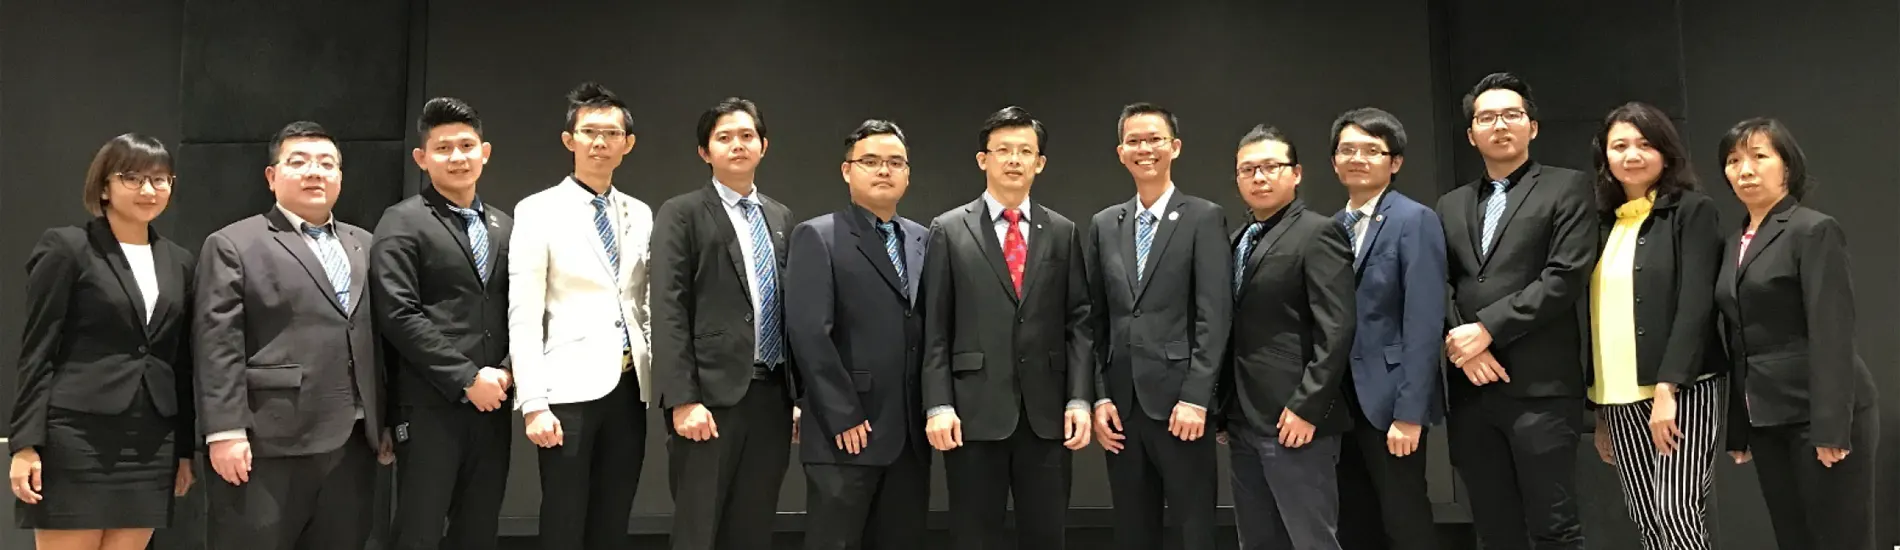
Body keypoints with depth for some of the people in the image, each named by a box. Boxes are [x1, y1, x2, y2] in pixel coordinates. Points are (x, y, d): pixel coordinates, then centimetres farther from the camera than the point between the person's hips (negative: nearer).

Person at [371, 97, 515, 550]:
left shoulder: (504, 226, 16)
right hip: (430, 407, -5)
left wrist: (506, 371, -3)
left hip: (492, 404, 5)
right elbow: (398, 315, -11)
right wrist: (466, 379, -14)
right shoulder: (403, 223, -2)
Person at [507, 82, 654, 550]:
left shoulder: (640, 215, 12)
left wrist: (658, 381, 8)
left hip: (629, 388, 4)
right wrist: (534, 402, -14)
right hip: (571, 389, -4)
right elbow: (523, 316, -7)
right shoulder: (538, 211, -1)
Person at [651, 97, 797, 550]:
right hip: (712, 396, -5)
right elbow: (669, 313, -8)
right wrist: (683, 400, -16)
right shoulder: (682, 214, -1)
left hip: (772, 396, 5)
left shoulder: (781, 218, 16)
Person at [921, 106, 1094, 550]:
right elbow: (935, 329, 0)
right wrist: (938, 405, -8)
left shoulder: (1063, 233, 10)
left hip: (1047, 412, 2)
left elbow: (1079, 324, 6)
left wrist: (1079, 399, -3)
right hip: (974, 412, -2)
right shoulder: (949, 231, 3)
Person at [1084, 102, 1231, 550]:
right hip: (1122, 406, 4)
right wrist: (1099, 397, 2)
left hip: (1179, 402, -4)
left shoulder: (1203, 218, 0)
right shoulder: (1104, 224, 12)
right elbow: (1096, 320, 11)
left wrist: (1195, 398, -14)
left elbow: (1214, 316, -7)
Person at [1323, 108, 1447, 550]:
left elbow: (1424, 323, -15)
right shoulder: (1332, 227, 11)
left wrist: (1409, 412, -19)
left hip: (1389, 399, -6)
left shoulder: (1415, 221, -8)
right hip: (1342, 400, 6)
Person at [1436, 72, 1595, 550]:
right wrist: (1460, 342, -8)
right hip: (1472, 390, 5)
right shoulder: (1451, 205, 17)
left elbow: (1565, 278, -9)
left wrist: (1487, 329, -12)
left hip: (1540, 387, -5)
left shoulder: (1566, 188, 3)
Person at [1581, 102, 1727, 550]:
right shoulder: (1604, 224, 14)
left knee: (1676, 512, -14)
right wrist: (1597, 410, 13)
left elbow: (1696, 303, -10)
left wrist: (1668, 388, -19)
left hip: (1680, 389, -5)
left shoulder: (1691, 210, 0)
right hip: (1618, 397, 5)